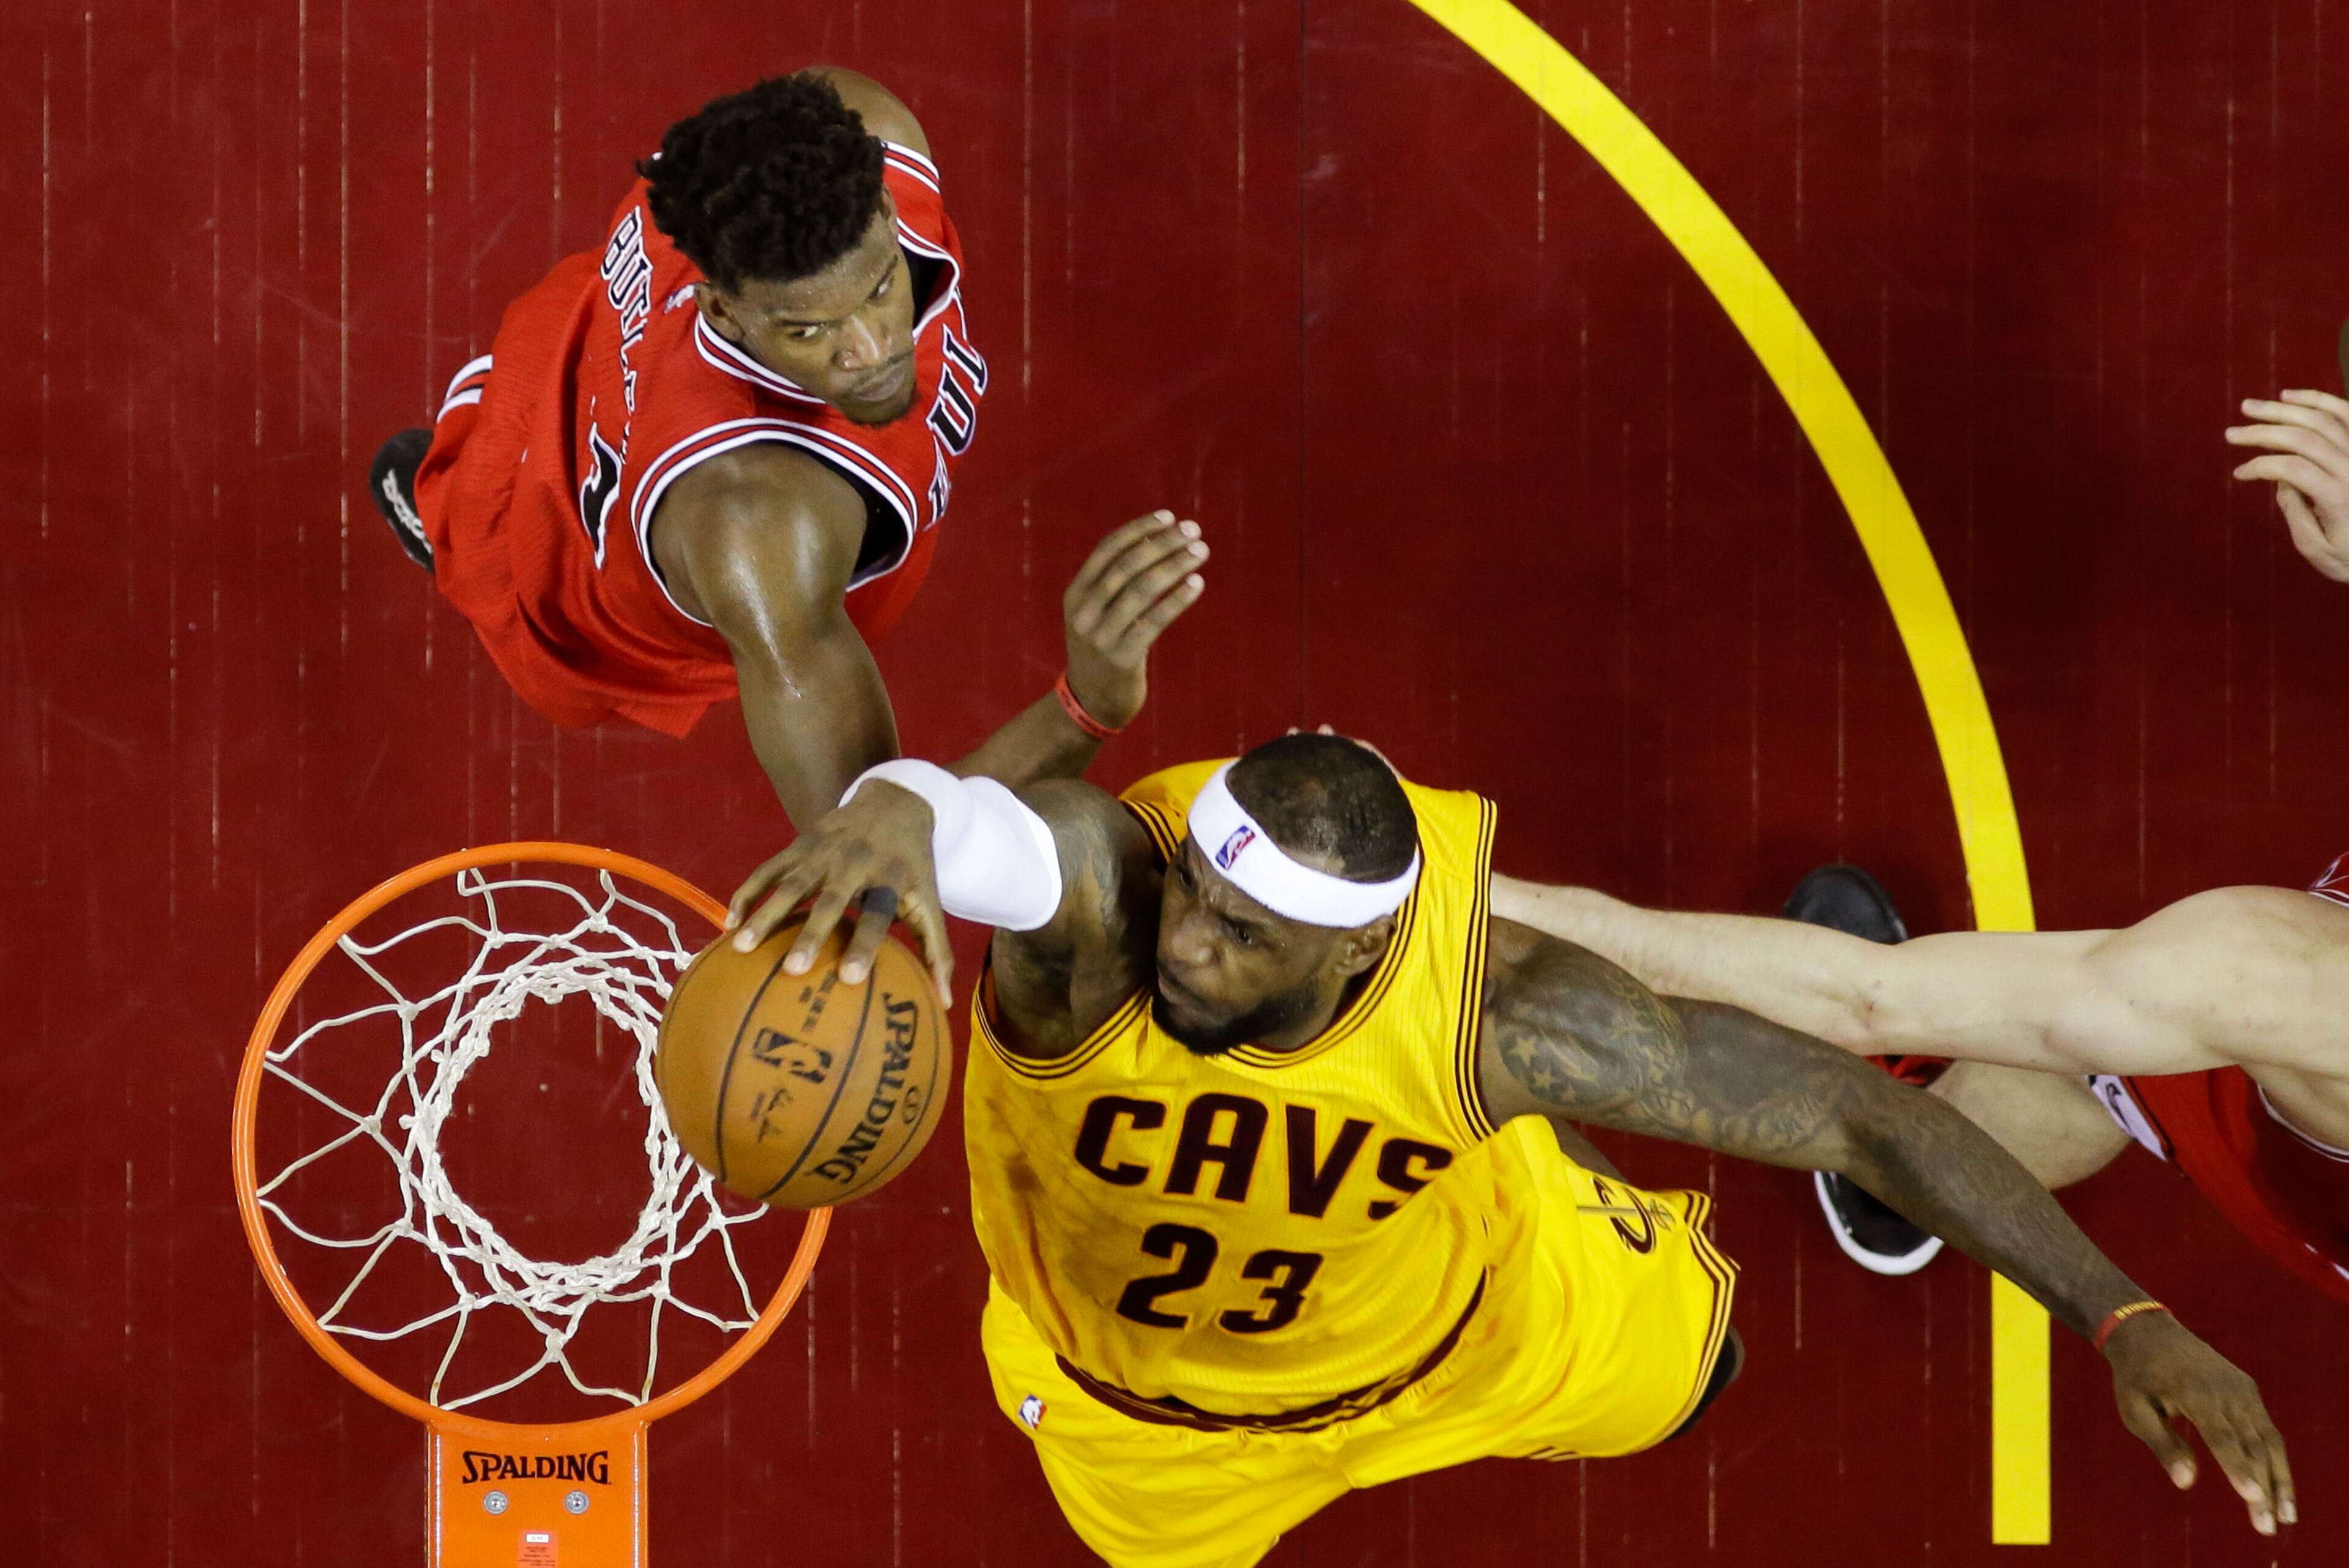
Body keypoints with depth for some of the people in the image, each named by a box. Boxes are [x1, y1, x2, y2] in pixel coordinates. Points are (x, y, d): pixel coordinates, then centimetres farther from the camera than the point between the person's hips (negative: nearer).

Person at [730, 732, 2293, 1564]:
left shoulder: (1496, 1000, -40)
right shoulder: (1103, 882, -44)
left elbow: (1853, 1107, -33)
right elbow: (988, 826, -70)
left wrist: (2127, 1319, -38)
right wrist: (898, 814, -95)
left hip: (1455, 1329, 1)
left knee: (1676, 1364, 26)